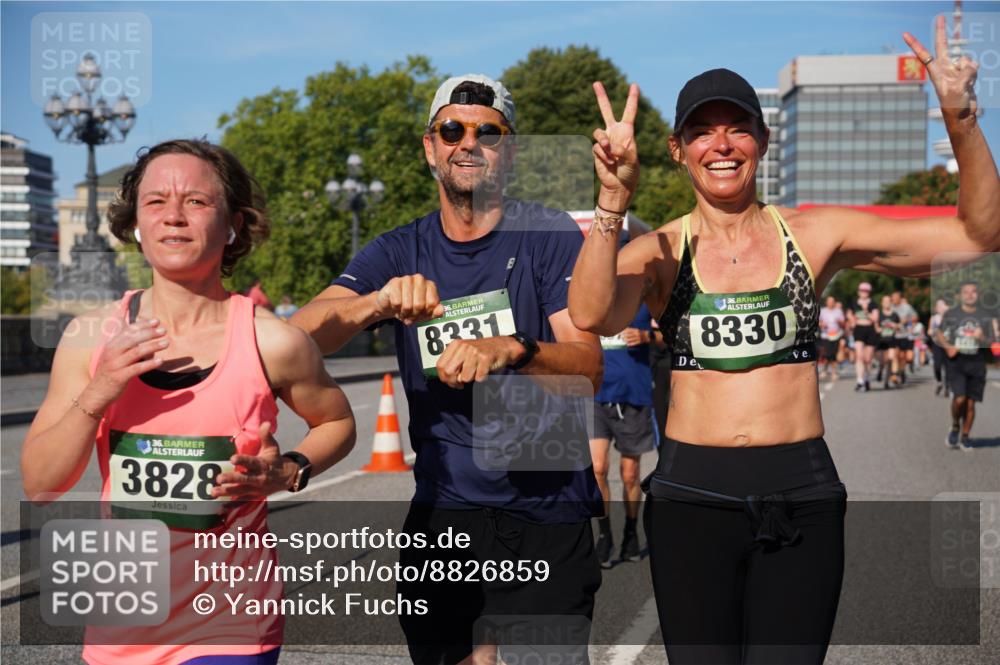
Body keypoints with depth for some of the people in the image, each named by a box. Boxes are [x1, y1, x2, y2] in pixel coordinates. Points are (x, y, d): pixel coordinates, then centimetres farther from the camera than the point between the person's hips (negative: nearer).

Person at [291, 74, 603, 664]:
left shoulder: (551, 237, -3)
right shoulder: (400, 253, 5)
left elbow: (589, 369, -13)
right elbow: (302, 335, -10)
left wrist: (511, 350, -33)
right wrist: (381, 302, -30)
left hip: (549, 517, -2)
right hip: (443, 515, 3)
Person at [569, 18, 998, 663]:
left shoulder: (815, 235, 3)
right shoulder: (657, 252, 0)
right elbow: (590, 315, -21)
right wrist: (614, 201, -33)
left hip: (802, 495, 1)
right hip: (691, 495, 0)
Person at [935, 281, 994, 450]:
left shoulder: (986, 317, 7)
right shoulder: (950, 314, 5)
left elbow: (991, 342, 9)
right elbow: (940, 334, 15)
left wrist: (982, 338, -14)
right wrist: (947, 346, -4)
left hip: (977, 362, 2)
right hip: (956, 360, -2)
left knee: (971, 402, 3)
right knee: (959, 398, -17)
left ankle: (965, 437, 17)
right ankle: (955, 427, 11)